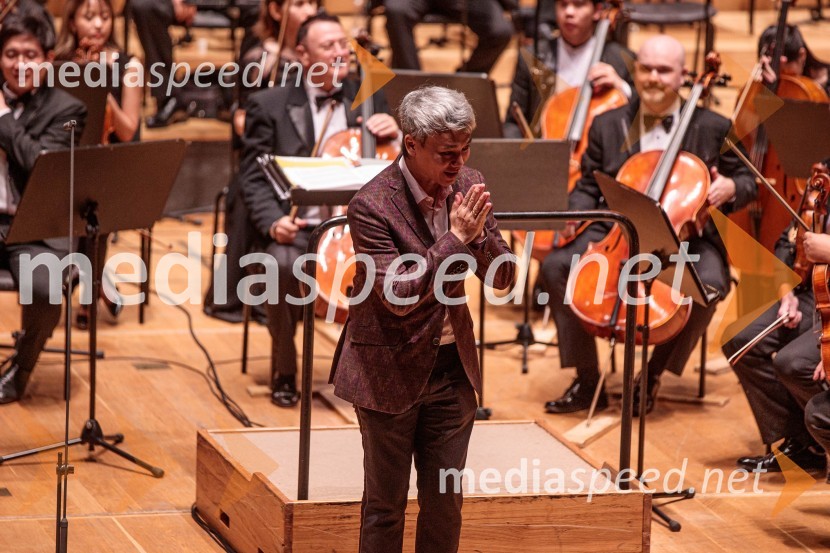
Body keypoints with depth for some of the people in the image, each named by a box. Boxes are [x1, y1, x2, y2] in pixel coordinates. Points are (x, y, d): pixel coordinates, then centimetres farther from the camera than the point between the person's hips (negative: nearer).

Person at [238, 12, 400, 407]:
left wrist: (393, 133, -10)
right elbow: (253, 178, 1)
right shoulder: (270, 104, 5)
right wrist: (273, 222, -18)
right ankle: (285, 372, -13)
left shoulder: (368, 97, 12)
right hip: (298, 226, -2)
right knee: (284, 264, -35)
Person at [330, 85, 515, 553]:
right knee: (386, 503, 6)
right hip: (392, 372, -5)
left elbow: (503, 277, -1)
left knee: (446, 502, 11)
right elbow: (399, 296, -24)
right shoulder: (372, 206, -20)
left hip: (452, 368, 5)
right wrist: (455, 238, -27)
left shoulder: (468, 185, -2)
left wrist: (478, 234, -21)